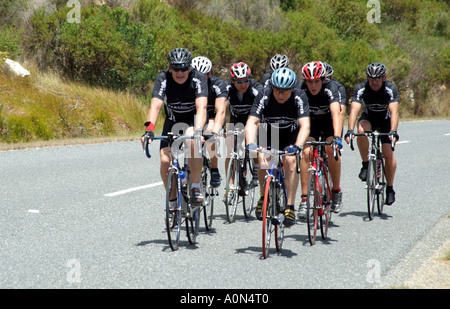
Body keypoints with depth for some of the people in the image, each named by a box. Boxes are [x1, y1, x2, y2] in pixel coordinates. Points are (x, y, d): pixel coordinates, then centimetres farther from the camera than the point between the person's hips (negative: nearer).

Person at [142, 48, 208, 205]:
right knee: (165, 160, -15)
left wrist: (198, 131, -55)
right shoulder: (163, 79, -22)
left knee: (192, 142, -36)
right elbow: (155, 105, -34)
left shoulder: (198, 78, -26)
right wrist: (149, 130, -50)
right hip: (173, 120, 2)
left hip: (193, 119, -2)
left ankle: (196, 187, -21)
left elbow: (201, 107, -39)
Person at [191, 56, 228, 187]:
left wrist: (215, 132, -57)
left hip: (212, 118, -3)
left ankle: (215, 171, -22)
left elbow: (221, 111, -40)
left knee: (209, 130, -34)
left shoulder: (218, 85, -28)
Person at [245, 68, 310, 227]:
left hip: (290, 134, -1)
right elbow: (252, 122, -34)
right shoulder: (264, 96, -28)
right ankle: (264, 196, 7)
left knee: (290, 160, -26)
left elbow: (305, 126, -37)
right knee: (263, 161, -21)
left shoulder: (299, 97, -28)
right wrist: (250, 144, -51)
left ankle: (290, 207, -20)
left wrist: (297, 146, -53)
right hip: (268, 132, 1)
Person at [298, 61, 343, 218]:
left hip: (329, 122, -2)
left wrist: (337, 137, -58)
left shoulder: (330, 88, -31)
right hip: (311, 122, 2)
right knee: (306, 152, -21)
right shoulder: (301, 90, -24)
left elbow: (336, 113, -43)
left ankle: (336, 190, -8)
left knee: (331, 150, -28)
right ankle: (304, 199, -17)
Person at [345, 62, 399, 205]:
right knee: (361, 130, -35)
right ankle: (365, 164, -17)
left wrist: (393, 131, -52)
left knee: (388, 154, -15)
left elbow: (394, 112, -37)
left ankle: (390, 188, 2)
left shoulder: (391, 89, -27)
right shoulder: (361, 89, -25)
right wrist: (350, 130, -50)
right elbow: (354, 110, -35)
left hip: (386, 119, -1)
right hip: (369, 117, 1)